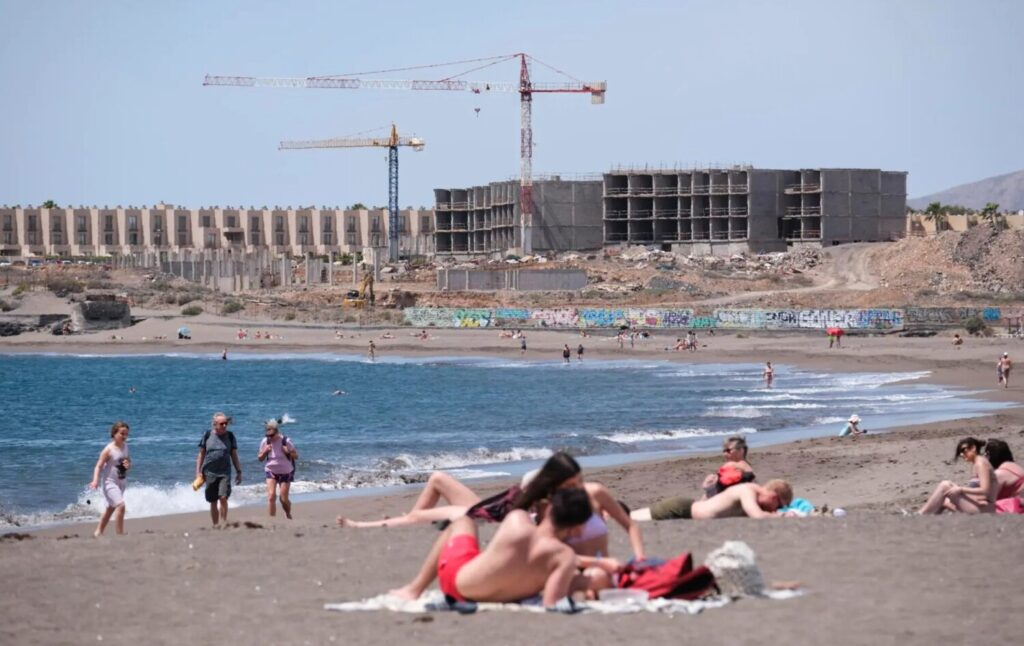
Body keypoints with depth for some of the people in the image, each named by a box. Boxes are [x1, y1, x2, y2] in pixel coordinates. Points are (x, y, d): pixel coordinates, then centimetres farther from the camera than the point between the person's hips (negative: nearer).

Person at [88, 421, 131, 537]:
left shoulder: (125, 447, 5)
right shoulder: (109, 449, -17)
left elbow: (128, 462, 18)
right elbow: (99, 466, -18)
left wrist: (128, 465, -8)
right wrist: (95, 481, -32)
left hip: (121, 483, 8)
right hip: (110, 483, -8)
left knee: (111, 508, 20)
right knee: (120, 505, -24)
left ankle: (98, 532, 37)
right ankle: (120, 534, -21)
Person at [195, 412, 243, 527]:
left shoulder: (230, 436, 4)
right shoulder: (207, 436, 2)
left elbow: (234, 455, 10)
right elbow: (201, 454, 7)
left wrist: (238, 471, 8)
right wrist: (198, 471, 1)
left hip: (224, 472, -1)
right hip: (210, 473, 1)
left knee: (223, 497, -19)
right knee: (213, 502, 5)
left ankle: (224, 521, -12)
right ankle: (216, 524, 15)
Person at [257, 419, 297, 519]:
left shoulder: (285, 441, -12)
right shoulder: (265, 442, -6)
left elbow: (296, 456, -5)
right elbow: (260, 458, 3)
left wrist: (288, 452, -25)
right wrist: (265, 451, -17)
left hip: (285, 472, -1)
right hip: (271, 471, 1)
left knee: (284, 498, -1)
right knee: (271, 496, -16)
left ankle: (288, 515, 28)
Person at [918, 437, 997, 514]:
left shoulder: (981, 463, -9)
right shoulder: (975, 464, 19)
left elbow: (984, 490, -19)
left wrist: (960, 489, -18)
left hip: (983, 508, -10)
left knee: (945, 485, -15)